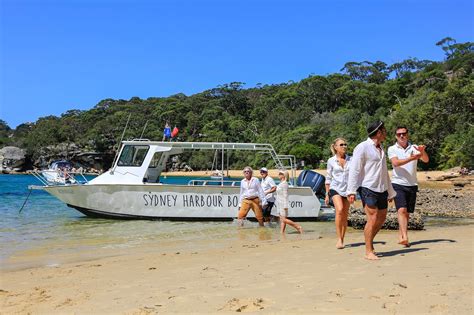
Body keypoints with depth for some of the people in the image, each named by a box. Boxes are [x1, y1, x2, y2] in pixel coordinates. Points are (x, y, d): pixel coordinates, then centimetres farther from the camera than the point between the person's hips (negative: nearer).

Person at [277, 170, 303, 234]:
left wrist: (285, 206, -21)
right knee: (281, 219, 6)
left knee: (284, 219, -9)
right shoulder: (281, 183, 14)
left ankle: (298, 227, -1)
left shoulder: (284, 184, -16)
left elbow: (285, 195, -19)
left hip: (283, 203, -10)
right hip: (280, 204, 10)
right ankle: (282, 233, 6)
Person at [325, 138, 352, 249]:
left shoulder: (350, 160, 5)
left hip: (347, 189, 2)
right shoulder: (331, 161, 3)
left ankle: (342, 240, 17)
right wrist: (327, 194, 9)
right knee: (339, 210, -23)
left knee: (345, 216, 4)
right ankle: (339, 239, -18)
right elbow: (328, 178, 9)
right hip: (335, 188, -2)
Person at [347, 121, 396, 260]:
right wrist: (351, 191, -20)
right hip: (368, 188, -8)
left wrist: (390, 192, 25)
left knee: (382, 219, 11)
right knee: (373, 219, -11)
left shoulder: (381, 149, 18)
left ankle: (369, 242, 29)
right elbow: (354, 170, -13)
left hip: (381, 189, 8)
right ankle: (369, 252, -3)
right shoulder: (362, 147, -8)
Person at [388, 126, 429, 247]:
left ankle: (400, 237, 17)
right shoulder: (392, 149, 2)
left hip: (412, 185, 3)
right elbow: (395, 162, -16)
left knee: (407, 213, 7)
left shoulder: (414, 148, 7)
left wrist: (422, 151, -27)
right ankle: (405, 237, -25)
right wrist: (412, 158, -27)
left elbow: (426, 160, -5)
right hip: (398, 184, -3)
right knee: (402, 210, -17)